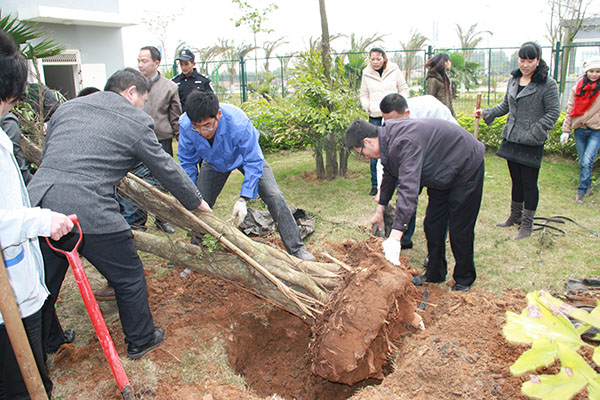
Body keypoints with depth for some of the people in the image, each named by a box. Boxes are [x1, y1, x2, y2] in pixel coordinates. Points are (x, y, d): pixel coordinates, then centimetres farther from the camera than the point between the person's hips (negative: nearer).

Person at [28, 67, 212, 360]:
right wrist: (196, 201, 21)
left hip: (37, 201, 7)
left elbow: (46, 156, 25)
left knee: (44, 284, 24)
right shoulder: (136, 121, 3)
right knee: (129, 278, 15)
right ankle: (141, 340, 32)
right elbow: (166, 169, 8)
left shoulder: (67, 107, 19)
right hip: (90, 212, -6)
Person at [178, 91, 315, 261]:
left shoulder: (238, 123, -41)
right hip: (214, 162, 3)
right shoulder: (185, 125, -31)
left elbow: (253, 162, -30)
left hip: (244, 156, -3)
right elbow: (187, 162, -13)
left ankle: (297, 249, -6)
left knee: (274, 196, -15)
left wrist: (243, 199, -35)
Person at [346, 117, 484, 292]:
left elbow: (409, 189, -45)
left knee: (459, 230, -3)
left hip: (467, 167, -9)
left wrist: (395, 237, -49)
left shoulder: (404, 142, -36)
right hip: (442, 174, 9)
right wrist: (380, 210, 21)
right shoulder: (388, 137, -5)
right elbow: (389, 176, 12)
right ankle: (435, 274, 26)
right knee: (432, 225, 11)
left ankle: (464, 281, 16)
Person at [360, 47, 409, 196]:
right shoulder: (366, 74, 6)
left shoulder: (394, 70, 2)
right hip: (375, 117, 1)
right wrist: (367, 107, -3)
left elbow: (404, 89, 9)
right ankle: (375, 185, 11)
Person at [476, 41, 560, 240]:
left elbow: (553, 112, -8)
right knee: (516, 180, 17)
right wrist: (486, 113, 10)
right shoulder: (513, 80, 10)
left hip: (532, 143, -6)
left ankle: (527, 225, 13)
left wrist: (535, 132, -17)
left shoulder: (548, 84, -9)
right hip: (511, 138, 6)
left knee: (529, 183, 0)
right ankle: (515, 216, 32)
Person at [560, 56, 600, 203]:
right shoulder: (578, 88, 6)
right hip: (579, 129, 3)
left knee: (587, 161, -13)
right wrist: (566, 130, 7)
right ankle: (588, 186, 27)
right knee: (582, 162, 8)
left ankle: (581, 191, -1)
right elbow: (570, 109, 9)